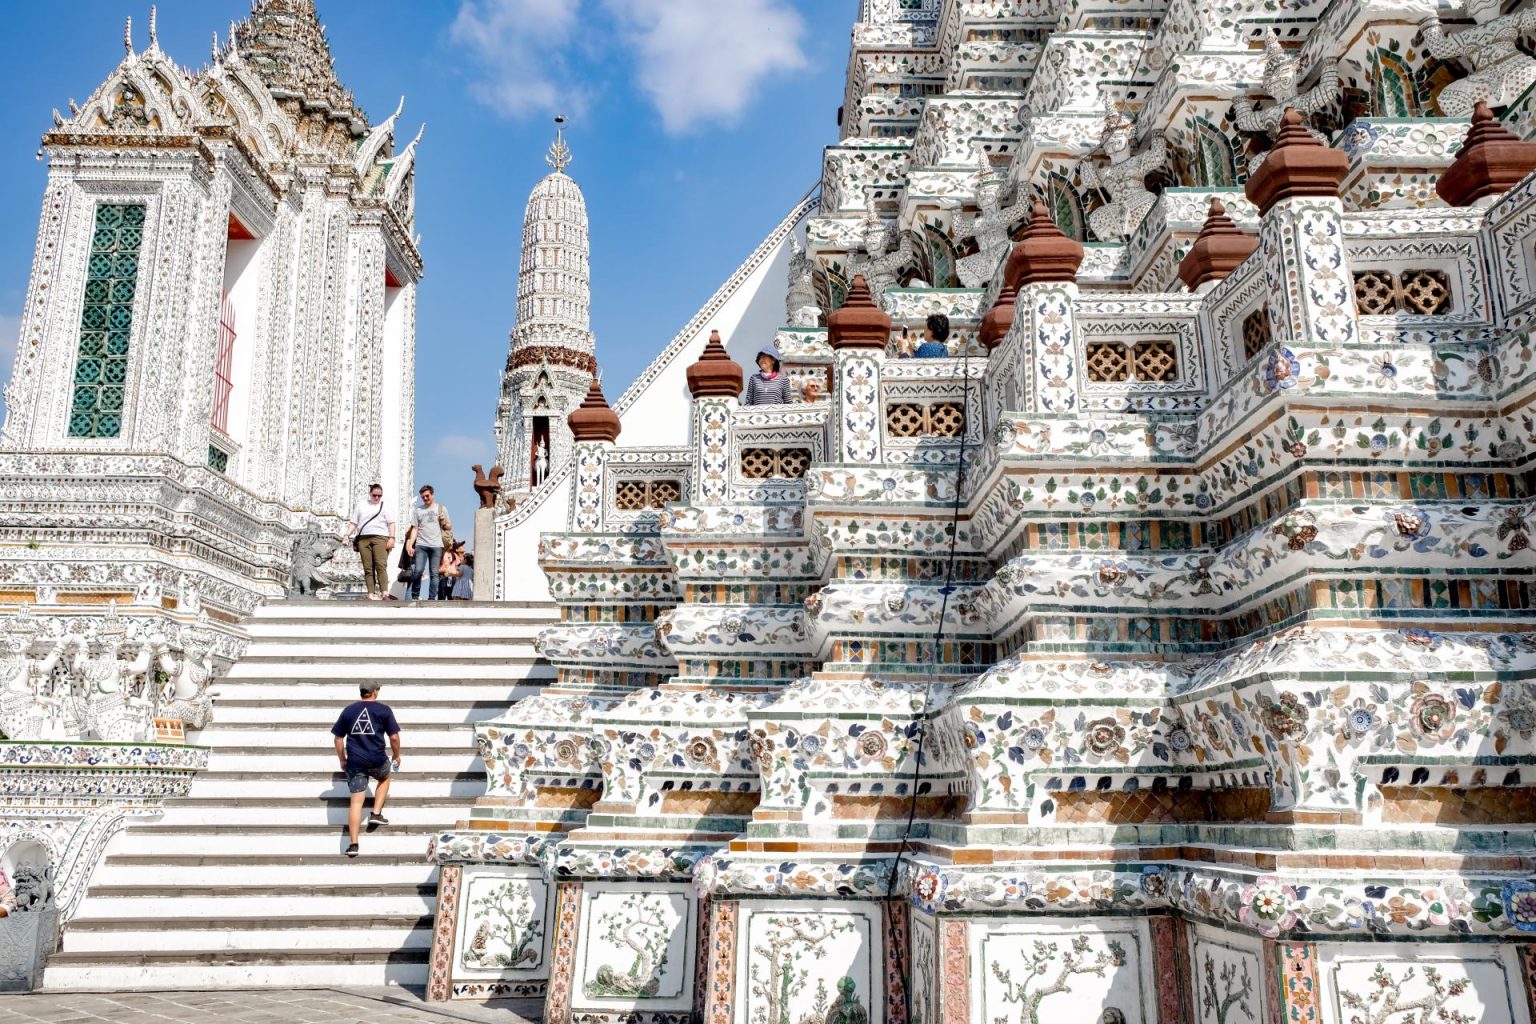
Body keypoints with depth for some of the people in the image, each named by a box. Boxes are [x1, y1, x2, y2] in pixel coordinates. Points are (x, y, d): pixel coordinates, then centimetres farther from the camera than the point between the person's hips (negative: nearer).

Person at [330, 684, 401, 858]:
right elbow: (394, 737, -2)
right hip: (377, 760, -2)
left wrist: (342, 759, 22)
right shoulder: (384, 710, 0)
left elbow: (338, 738, 11)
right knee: (385, 776, 32)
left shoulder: (348, 710, 9)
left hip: (354, 762, 2)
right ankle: (376, 814, 21)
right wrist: (396, 755, 14)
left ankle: (353, 844, 0)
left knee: (356, 801, 4)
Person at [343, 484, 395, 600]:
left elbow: (391, 523, 7)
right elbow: (353, 523, 19)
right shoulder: (361, 505, 22)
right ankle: (371, 594, -8)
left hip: (380, 538, -3)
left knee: (381, 565, -17)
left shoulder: (385, 506, 15)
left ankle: (384, 594, -27)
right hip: (363, 538, 3)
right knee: (368, 568, -3)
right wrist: (347, 535, 5)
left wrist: (391, 538, -6)